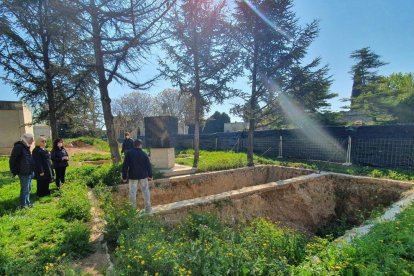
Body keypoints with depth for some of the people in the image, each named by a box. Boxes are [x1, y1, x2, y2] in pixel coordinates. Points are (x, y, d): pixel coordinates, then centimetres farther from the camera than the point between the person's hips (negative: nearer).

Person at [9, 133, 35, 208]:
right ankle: (23, 204, 13)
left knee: (28, 189, 17)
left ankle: (27, 202, 29)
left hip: (30, 172, 9)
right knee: (25, 189, 1)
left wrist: (32, 170, 15)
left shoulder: (26, 147, 13)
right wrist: (14, 171, -11)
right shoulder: (18, 147, -15)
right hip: (24, 173, -9)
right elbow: (12, 160, -15)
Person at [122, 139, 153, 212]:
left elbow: (125, 166, -5)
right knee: (145, 190, 10)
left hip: (133, 176, -1)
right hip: (143, 176, 1)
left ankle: (133, 208, 13)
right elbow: (148, 165, 0)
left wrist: (124, 176, 2)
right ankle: (148, 207, 14)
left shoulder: (129, 153, -6)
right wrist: (150, 175, 11)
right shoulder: (143, 154, -5)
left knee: (132, 192, 8)